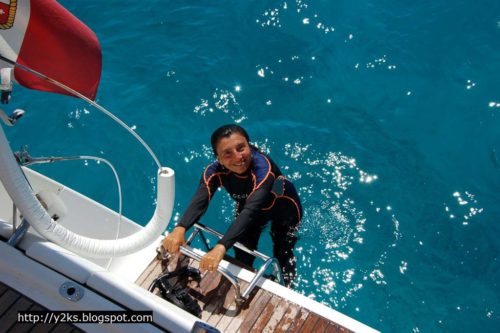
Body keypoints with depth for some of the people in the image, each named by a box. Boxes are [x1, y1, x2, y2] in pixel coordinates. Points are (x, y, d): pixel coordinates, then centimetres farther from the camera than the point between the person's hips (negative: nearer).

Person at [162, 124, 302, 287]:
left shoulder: (263, 167, -44)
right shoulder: (215, 170, -30)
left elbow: (251, 210, -55)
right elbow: (199, 201, -44)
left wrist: (221, 247, -67)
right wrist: (180, 229, -64)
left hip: (284, 209, -3)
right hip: (247, 206, 3)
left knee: (282, 254, 9)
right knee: (242, 255, 8)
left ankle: (286, 290, 42)